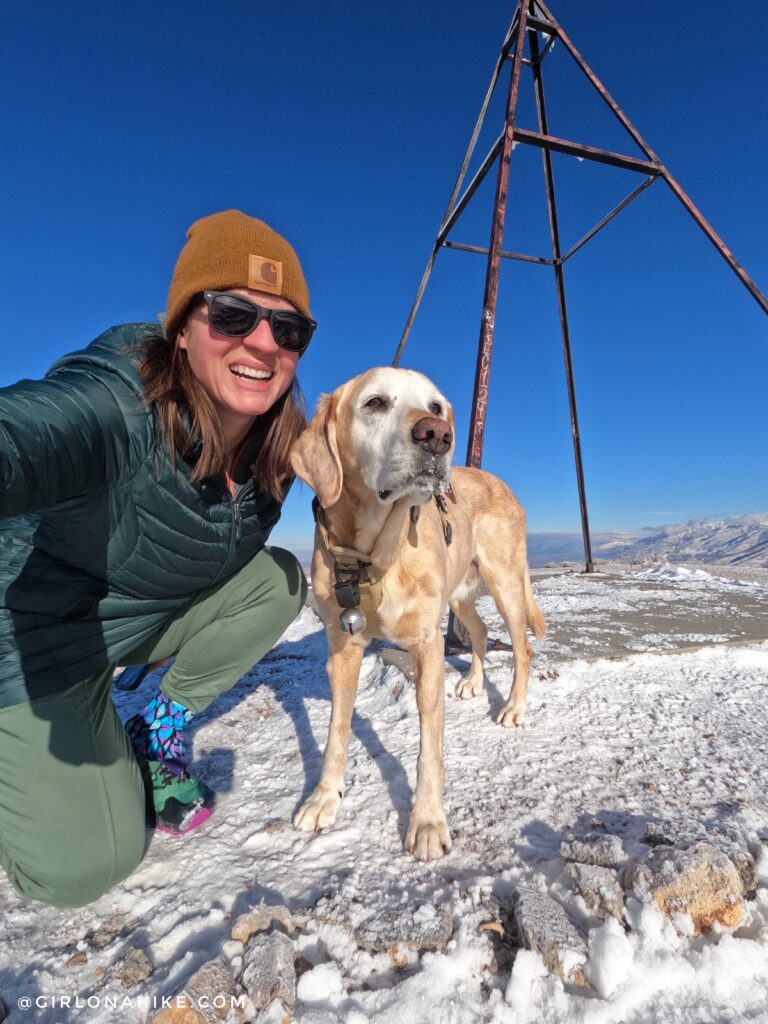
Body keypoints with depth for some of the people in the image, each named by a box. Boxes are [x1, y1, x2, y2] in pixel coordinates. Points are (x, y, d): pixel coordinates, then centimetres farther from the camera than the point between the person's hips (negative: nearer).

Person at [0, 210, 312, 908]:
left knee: (278, 576, -11)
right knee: (84, 870, -4)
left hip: (156, 619, 6)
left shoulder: (281, 445, -12)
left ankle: (163, 726, 7)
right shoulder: (119, 408, -33)